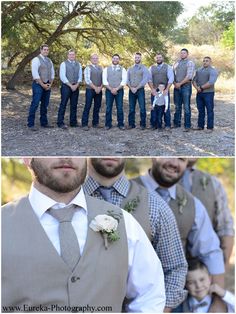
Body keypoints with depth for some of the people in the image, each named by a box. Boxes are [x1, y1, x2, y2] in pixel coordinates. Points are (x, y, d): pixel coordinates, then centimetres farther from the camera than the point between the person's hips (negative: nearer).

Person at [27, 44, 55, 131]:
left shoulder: (49, 61, 14)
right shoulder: (36, 59, -8)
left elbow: (52, 73, 16)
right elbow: (35, 74, -16)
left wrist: (50, 84, 3)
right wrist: (42, 85, -15)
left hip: (47, 86, 7)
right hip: (38, 85, -7)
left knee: (45, 105, 10)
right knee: (35, 104, -8)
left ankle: (44, 123, 18)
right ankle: (30, 124, -5)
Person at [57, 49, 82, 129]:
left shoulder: (78, 64, 14)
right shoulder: (64, 64, 0)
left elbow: (80, 76, 11)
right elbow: (62, 76, -8)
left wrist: (76, 85, -5)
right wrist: (70, 85, -12)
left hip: (75, 87, 5)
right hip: (66, 86, -4)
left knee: (74, 105, 7)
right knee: (63, 105, -6)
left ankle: (73, 122, 14)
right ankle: (60, 123, -5)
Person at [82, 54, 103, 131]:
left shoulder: (101, 68, 14)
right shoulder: (88, 68, -2)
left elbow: (103, 79, 11)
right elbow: (87, 80, -10)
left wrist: (100, 87, -5)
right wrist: (95, 88, -13)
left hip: (99, 90, 5)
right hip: (90, 90, -5)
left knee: (97, 107, 7)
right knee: (87, 107, -6)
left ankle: (95, 123, 16)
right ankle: (84, 124, -4)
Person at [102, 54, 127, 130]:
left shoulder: (122, 69, 6)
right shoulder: (106, 69, 8)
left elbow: (124, 81, -4)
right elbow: (104, 81, 0)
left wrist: (116, 89, -14)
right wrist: (111, 89, -12)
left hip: (119, 90, -1)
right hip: (109, 90, 1)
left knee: (120, 108, -2)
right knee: (108, 108, 1)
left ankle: (120, 124, 7)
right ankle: (108, 124, 9)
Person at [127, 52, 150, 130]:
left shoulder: (144, 68, 3)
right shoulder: (130, 69, 15)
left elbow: (145, 80, -8)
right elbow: (127, 80, 9)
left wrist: (136, 88, -13)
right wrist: (131, 88, -8)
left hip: (140, 90, -3)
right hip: (131, 90, 3)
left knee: (142, 108, -6)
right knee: (131, 108, 4)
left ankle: (142, 124, 0)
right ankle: (131, 124, 9)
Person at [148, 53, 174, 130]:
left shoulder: (168, 67, 4)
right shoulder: (151, 68, 10)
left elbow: (171, 79, -4)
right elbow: (149, 79, 4)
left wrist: (166, 90, -14)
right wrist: (152, 89, -9)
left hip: (165, 91, -2)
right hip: (154, 91, 2)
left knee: (166, 108, -1)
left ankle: (167, 125, 6)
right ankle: (153, 125, 11)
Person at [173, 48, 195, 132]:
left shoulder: (190, 63, -1)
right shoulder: (176, 63, 15)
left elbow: (189, 76, -12)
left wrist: (180, 83, -12)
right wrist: (174, 83, -4)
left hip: (186, 86, -5)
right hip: (177, 87, 5)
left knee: (186, 107, -4)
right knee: (177, 106, 9)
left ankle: (187, 126, -2)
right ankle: (177, 123, 18)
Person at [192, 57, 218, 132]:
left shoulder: (213, 71, -5)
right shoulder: (198, 70, 14)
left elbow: (211, 83, -18)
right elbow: (194, 80, 8)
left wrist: (201, 87, -13)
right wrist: (197, 87, -11)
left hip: (208, 93, -5)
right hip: (199, 93, 6)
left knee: (209, 110, -1)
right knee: (200, 110, 10)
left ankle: (210, 127, 2)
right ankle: (200, 126, 17)